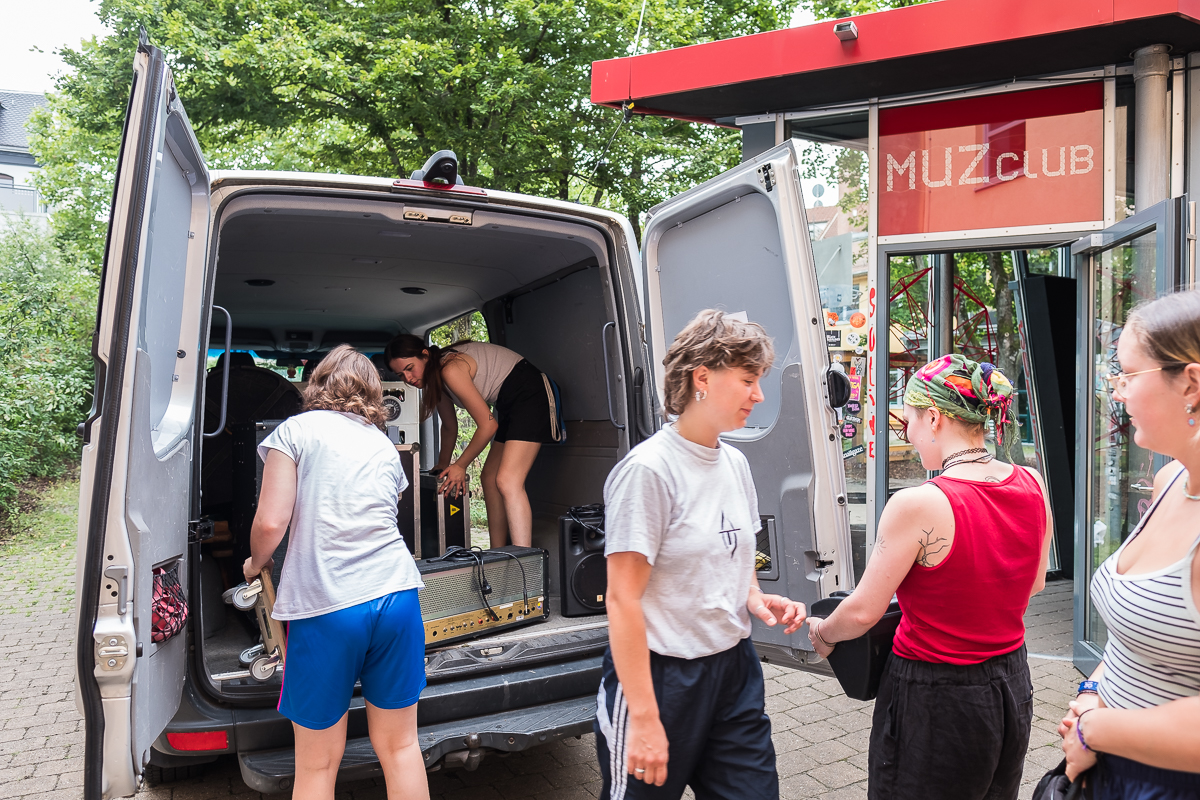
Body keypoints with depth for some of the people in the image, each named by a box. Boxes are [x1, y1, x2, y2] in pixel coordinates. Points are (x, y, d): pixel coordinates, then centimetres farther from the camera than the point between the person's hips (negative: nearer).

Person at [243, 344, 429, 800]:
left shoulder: (297, 430, 2)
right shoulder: (384, 445, 17)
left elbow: (270, 524, -6)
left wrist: (255, 564, 16)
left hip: (324, 607, -4)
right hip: (396, 596, 4)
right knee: (399, 746, 17)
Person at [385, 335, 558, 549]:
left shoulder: (451, 370, -23)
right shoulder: (436, 377, 7)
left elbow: (487, 425, -19)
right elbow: (449, 427, 22)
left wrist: (460, 466, -8)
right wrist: (443, 466, 29)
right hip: (509, 406, 11)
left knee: (507, 482, -20)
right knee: (489, 477, 13)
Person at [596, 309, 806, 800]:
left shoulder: (735, 464, 6)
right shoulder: (650, 469, -18)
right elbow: (623, 598, -19)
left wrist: (755, 599, -1)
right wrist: (643, 717, -19)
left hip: (734, 667, 7)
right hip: (663, 674, -7)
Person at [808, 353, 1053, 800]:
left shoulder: (917, 505, -26)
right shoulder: (1033, 487, -6)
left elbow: (863, 612, -17)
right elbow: (1034, 583, 11)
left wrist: (821, 634, 3)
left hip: (935, 699, -7)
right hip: (1012, 687, 7)